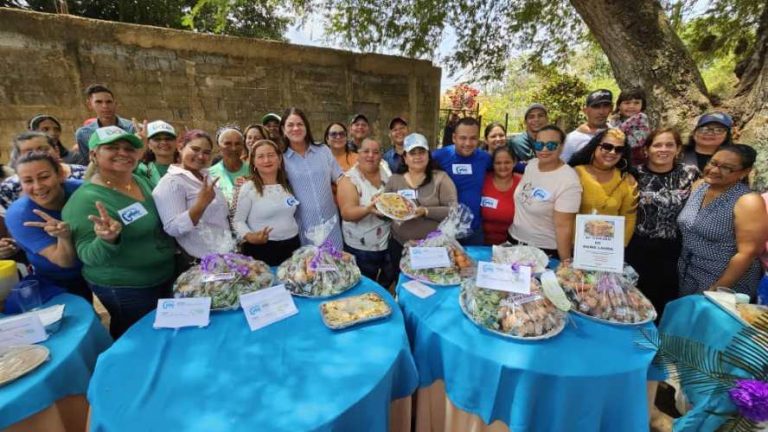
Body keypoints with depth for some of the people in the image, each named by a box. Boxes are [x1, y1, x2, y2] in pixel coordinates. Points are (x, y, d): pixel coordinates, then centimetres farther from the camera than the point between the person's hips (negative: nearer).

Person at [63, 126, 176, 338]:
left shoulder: (142, 181, -1)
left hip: (165, 277, 7)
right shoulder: (86, 199, -20)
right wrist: (107, 240, -40)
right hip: (124, 289, -6)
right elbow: (89, 256, -22)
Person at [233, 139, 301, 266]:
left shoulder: (287, 184, 8)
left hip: (292, 246, 5)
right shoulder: (248, 188, -8)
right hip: (262, 249, -4)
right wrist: (249, 236, -23)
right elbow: (238, 220, -7)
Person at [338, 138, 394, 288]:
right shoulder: (350, 179, -12)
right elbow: (347, 213, -23)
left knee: (389, 281, 21)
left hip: (389, 243, 5)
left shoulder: (387, 174, 2)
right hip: (361, 248, -4)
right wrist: (368, 209, -41)